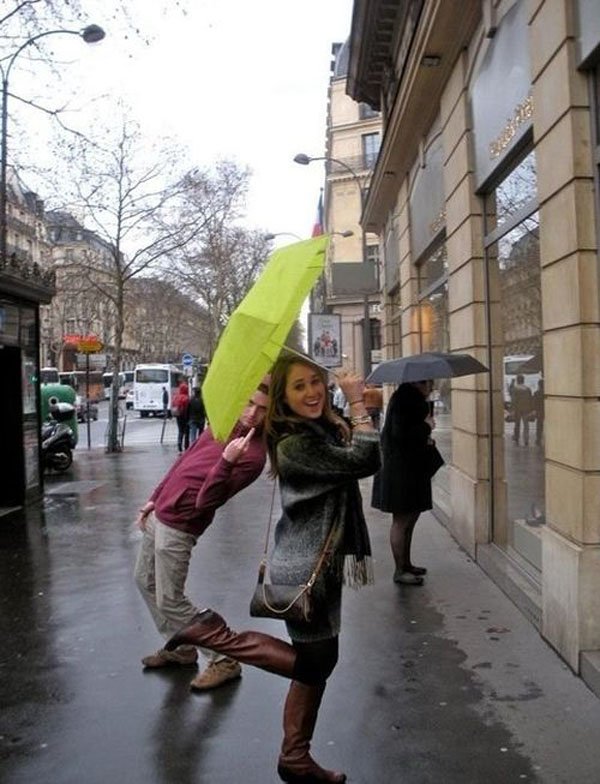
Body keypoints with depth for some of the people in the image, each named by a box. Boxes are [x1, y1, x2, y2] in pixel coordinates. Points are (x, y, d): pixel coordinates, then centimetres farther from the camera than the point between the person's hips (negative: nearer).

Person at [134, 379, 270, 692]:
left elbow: (205, 502, -26)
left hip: (178, 526, -8)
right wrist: (154, 499, 16)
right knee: (144, 581, 21)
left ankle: (224, 661, 12)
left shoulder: (253, 454, -23)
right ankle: (180, 648, 35)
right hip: (159, 514, 9)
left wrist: (226, 462, -41)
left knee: (170, 601, -2)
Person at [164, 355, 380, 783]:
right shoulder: (295, 443, -23)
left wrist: (357, 406, -2)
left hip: (320, 564, 10)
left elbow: (367, 462, 6)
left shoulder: (325, 430, 6)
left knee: (318, 661, 19)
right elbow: (362, 459, -27)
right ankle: (218, 635, 8)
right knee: (315, 662, 5)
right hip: (305, 570, -9)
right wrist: (358, 403, -20)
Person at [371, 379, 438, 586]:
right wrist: (426, 426, -15)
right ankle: (400, 571, 8)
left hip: (413, 467, 10)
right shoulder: (402, 400, -17)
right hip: (400, 469, -10)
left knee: (410, 518, 17)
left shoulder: (414, 399, 13)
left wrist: (425, 438, 4)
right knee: (401, 520, -2)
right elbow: (400, 433, -26)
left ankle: (406, 564, 29)